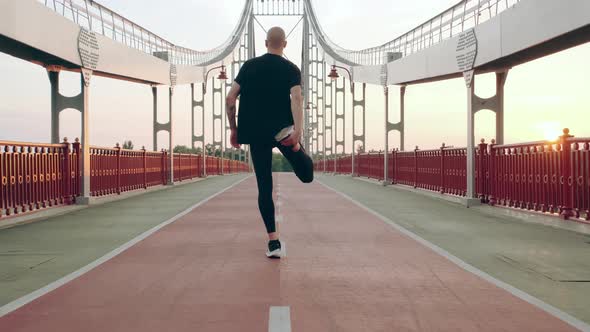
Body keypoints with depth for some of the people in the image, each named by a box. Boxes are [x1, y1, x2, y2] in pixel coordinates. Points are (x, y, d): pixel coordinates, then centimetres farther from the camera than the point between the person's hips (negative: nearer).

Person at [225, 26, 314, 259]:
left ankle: (273, 241, 1)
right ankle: (292, 144, -10)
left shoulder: (249, 66, 8)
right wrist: (298, 130, -25)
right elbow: (296, 99, -16)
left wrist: (234, 130, 12)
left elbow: (230, 100, 3)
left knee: (264, 187, 4)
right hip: (282, 129, -2)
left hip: (256, 133, 2)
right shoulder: (291, 69, 2)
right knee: (307, 175, 12)